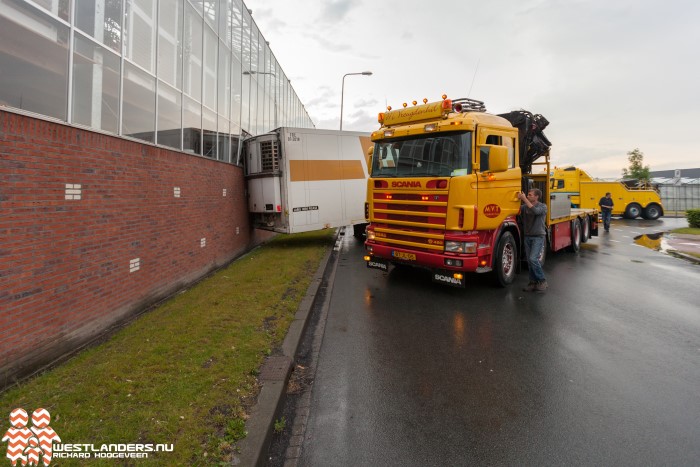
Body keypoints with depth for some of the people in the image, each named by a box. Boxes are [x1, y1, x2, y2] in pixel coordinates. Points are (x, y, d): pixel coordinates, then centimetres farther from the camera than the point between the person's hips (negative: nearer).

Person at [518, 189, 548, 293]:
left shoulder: (542, 206, -6)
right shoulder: (524, 207, 7)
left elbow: (535, 211, -27)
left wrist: (524, 199, -26)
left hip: (538, 237, -5)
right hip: (528, 237, 5)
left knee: (533, 259, -17)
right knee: (529, 261, 6)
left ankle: (542, 281, -1)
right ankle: (533, 282, 16)